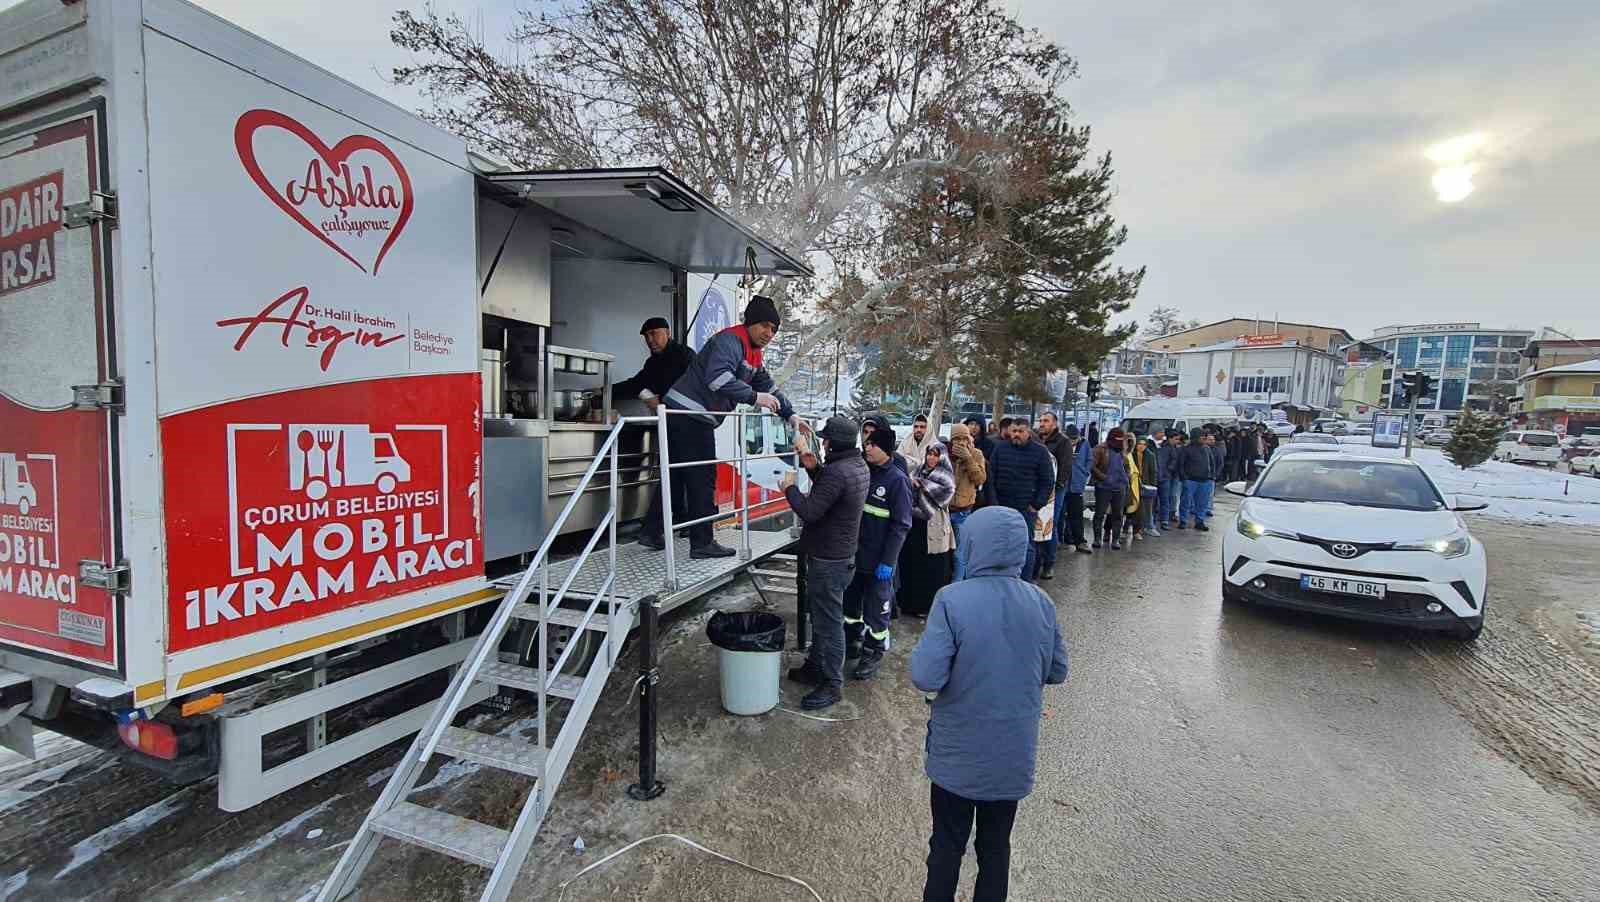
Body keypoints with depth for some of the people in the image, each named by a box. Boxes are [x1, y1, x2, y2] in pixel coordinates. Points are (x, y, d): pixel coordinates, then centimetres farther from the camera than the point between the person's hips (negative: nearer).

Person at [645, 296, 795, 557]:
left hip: (696, 418, 10)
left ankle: (651, 533, 22)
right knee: (702, 479, -4)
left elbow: (768, 386, 26)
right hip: (688, 414, -10)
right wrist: (754, 397, -28)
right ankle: (703, 543, 3)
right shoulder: (730, 340, -13)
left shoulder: (753, 354, 19)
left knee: (675, 476, 14)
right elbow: (718, 377, -29)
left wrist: (789, 415, 18)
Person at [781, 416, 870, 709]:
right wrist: (809, 461, 12)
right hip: (842, 554, 11)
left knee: (829, 623, 1)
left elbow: (809, 512, -26)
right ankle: (815, 667, 38)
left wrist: (790, 487, -11)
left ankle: (831, 685, 13)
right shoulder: (858, 465, 7)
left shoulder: (837, 472, -26)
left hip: (828, 561, -11)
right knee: (820, 615, 23)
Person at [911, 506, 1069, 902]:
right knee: (996, 846, 22)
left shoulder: (952, 600, -23)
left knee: (947, 845, 17)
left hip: (958, 754, -3)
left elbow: (926, 678, -26)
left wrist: (920, 651, -6)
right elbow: (1057, 672, 4)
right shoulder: (1041, 603, -8)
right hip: (1014, 754, 4)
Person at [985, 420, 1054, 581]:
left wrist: (1037, 505, -5)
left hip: (1027, 509, -2)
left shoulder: (1040, 452, 0)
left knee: (1026, 546, 2)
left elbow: (1048, 481, 1)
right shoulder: (1000, 449, 5)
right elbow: (991, 477, 5)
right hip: (1002, 507, 2)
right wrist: (993, 502, -2)